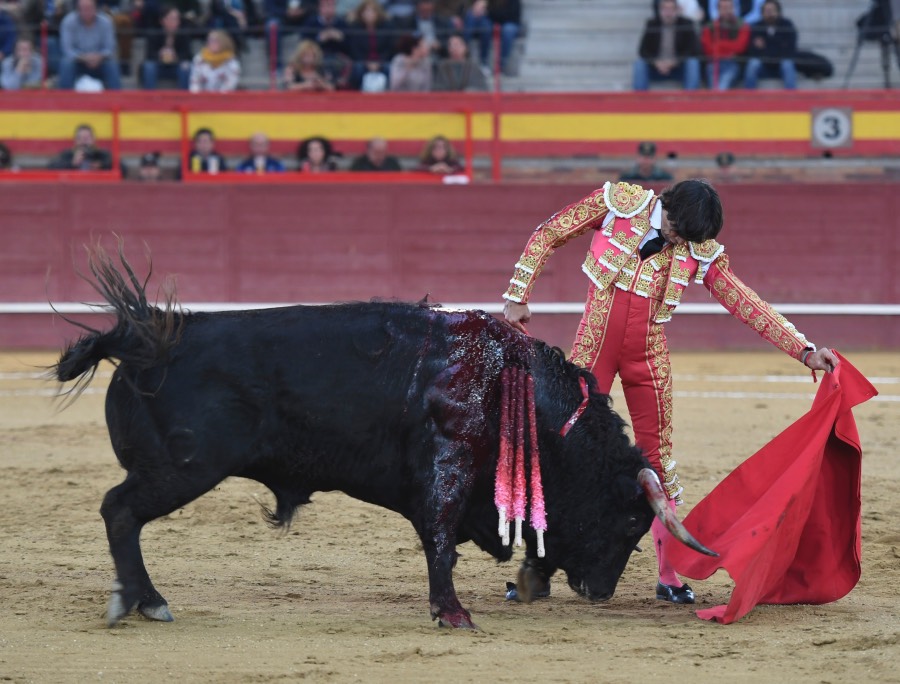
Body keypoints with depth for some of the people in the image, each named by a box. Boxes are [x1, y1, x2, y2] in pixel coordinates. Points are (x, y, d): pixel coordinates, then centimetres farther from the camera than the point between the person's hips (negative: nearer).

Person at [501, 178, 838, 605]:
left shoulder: (701, 251, -3)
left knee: (657, 458, 1)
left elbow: (747, 305, 0)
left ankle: (669, 576, 9)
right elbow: (547, 236, -1)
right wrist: (517, 297, -5)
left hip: (648, 356, 1)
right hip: (595, 346, -1)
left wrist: (804, 350, -6)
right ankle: (538, 564, 9)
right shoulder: (618, 203, -9)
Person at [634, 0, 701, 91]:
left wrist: (674, 62, -24)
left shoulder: (686, 25, -4)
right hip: (656, 68, 1)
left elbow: (694, 50, -10)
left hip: (679, 68, -1)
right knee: (639, 64, -27)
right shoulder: (652, 25, 0)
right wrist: (656, 62, -22)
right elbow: (643, 51, -3)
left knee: (693, 63, -31)